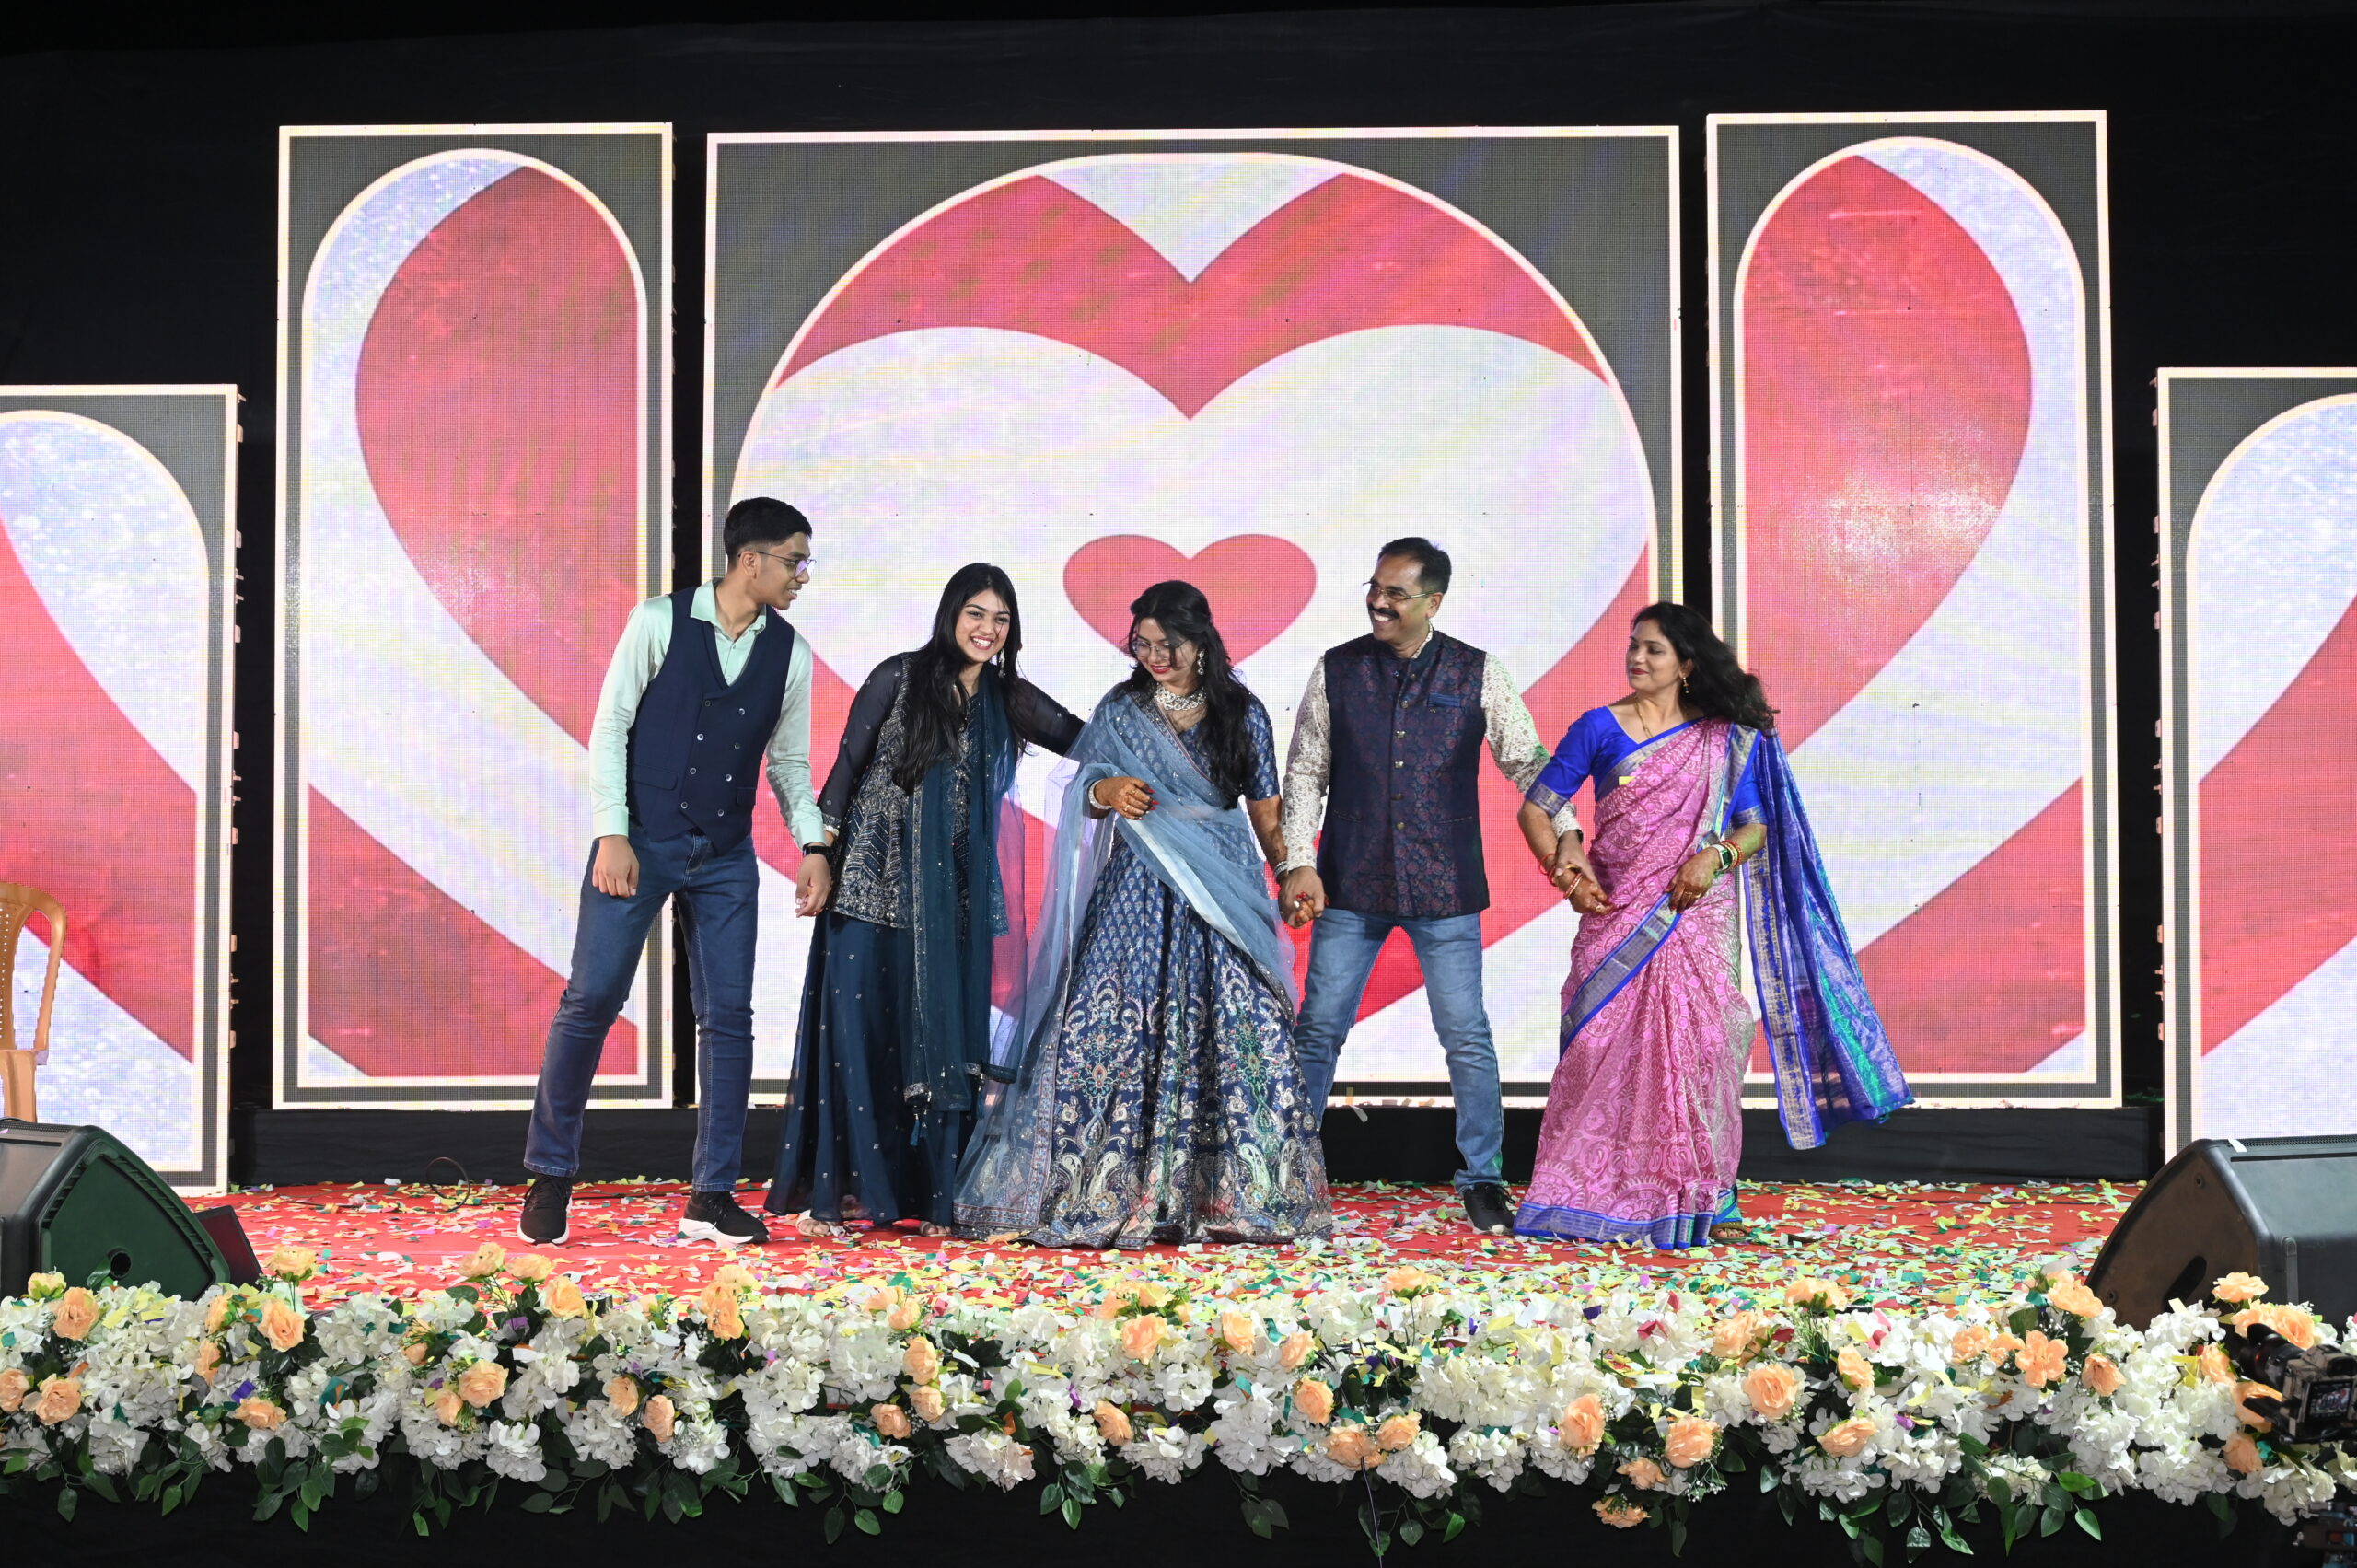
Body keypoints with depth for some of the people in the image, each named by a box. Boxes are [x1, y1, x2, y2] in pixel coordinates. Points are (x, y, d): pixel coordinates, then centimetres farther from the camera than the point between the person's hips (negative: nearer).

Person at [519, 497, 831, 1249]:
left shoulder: (790, 653, 4)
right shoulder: (660, 622, -7)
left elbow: (789, 761, 12)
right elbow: (610, 729, -5)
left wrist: (813, 845, -1)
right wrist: (612, 835, -12)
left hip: (726, 859, 4)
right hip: (639, 843, -3)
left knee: (728, 1017, 2)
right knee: (591, 999, -4)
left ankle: (710, 1197, 11)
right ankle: (550, 1174, 13)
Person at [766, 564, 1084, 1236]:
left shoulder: (1007, 699, 7)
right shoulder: (899, 678, -2)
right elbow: (847, 766, 0)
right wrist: (820, 854, -5)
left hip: (949, 898, 3)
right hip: (871, 882, -3)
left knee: (941, 1037, 4)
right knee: (854, 1033, -1)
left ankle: (933, 1194, 11)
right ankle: (836, 1191, 6)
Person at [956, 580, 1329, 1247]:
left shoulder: (1243, 713, 5)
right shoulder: (1120, 709, 7)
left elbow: (1264, 812, 9)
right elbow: (1085, 795, 12)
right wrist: (1105, 793, -11)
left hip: (1222, 892, 0)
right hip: (1138, 896, 0)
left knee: (1233, 1038, -6)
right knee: (1111, 1033, -6)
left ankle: (1228, 1195, 3)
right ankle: (1105, 1193, 2)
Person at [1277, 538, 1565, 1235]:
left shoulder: (1477, 674, -1)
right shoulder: (1337, 671, 2)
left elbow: (1528, 762, 2)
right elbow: (1306, 772, 4)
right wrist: (1298, 863, -5)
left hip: (1445, 889, -1)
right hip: (1350, 886, 1)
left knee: (1467, 1036, 2)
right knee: (1319, 1028, 4)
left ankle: (1483, 1178, 16)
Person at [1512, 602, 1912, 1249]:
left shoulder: (1725, 740, 7)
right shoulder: (1599, 728, 5)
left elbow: (1756, 828, 5)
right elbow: (1536, 808, 6)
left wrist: (1716, 855, -15)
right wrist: (1564, 867, -9)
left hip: (1697, 917, 0)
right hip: (1615, 917, 0)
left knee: (1700, 1047, -1)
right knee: (1604, 1046, -3)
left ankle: (1705, 1197, 8)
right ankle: (1596, 1194, 7)